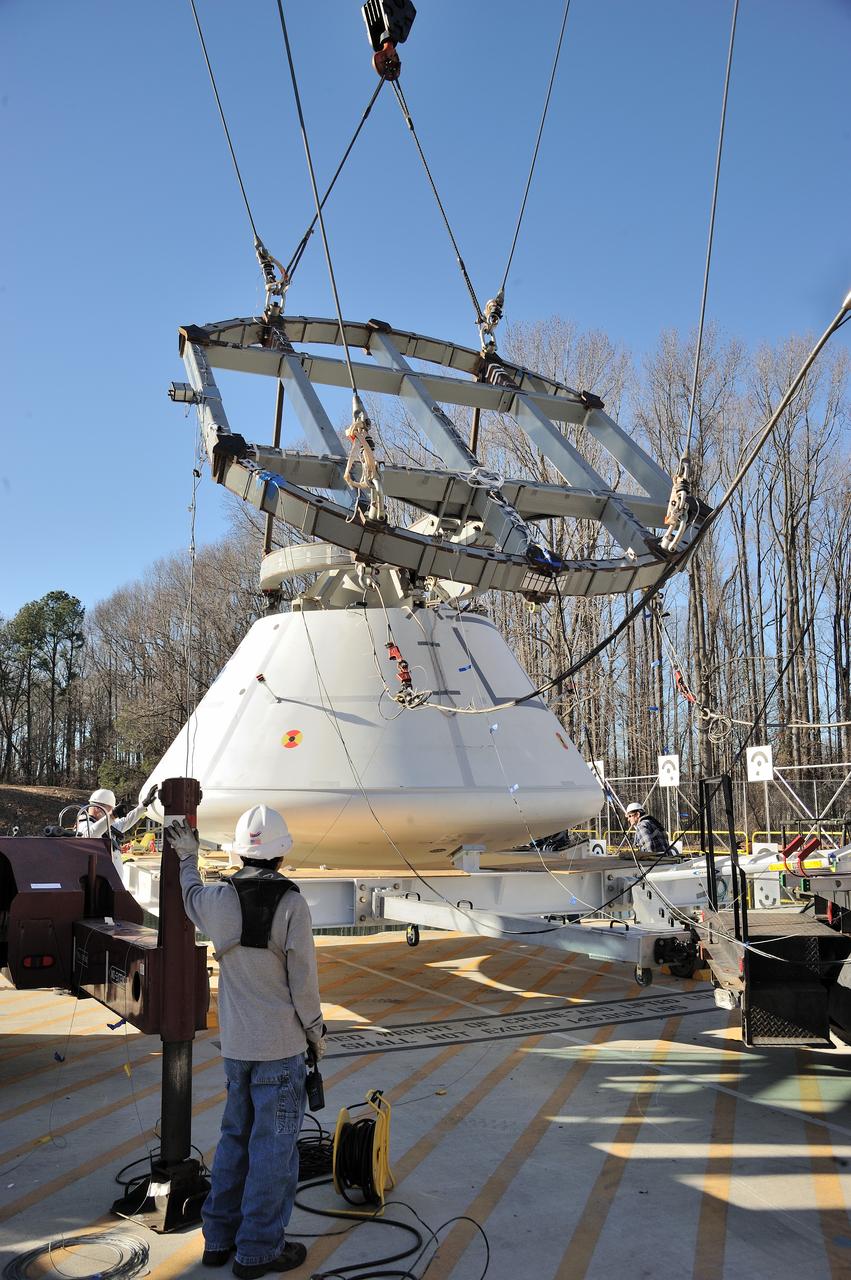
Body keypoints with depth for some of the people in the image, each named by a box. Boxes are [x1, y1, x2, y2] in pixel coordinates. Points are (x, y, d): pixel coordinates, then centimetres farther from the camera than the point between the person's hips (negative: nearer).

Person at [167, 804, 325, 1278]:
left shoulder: (218, 899, -3)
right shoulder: (291, 903, -17)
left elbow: (192, 897, 22)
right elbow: (304, 979, -14)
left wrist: (188, 859, 39)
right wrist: (316, 1033, 0)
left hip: (235, 1044, 5)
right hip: (280, 1047, -5)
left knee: (236, 1137, 20)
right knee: (274, 1147, 7)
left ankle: (220, 1236, 30)